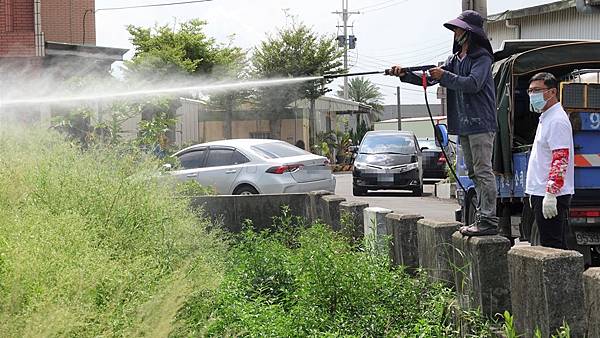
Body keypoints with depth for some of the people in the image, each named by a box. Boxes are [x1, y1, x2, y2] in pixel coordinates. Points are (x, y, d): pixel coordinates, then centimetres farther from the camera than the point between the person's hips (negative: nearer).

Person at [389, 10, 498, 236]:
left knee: (483, 172, -11)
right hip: (463, 125, 9)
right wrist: (405, 75, -1)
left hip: (481, 124, -9)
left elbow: (473, 83, -20)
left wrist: (445, 76, -16)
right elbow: (430, 79, 12)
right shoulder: (455, 60, 18)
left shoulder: (482, 58, -6)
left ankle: (489, 220, -14)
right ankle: (481, 218, 14)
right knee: (474, 173, 10)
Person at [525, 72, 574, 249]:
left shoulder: (557, 120, -14)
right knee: (547, 245, 12)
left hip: (553, 195, -11)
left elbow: (560, 160, -21)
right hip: (542, 194, 11)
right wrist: (535, 193, 26)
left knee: (553, 247, -9)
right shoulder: (545, 118, 19)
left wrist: (551, 194, -26)